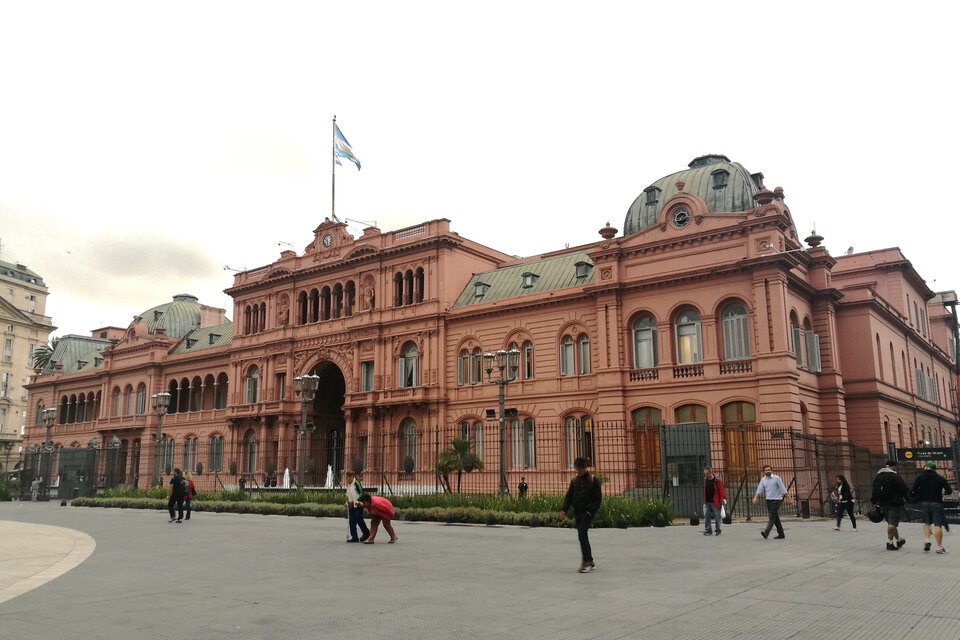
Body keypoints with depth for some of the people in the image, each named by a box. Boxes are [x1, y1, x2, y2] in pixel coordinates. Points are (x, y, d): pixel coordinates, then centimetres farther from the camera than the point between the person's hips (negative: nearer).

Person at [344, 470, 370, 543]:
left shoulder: (356, 483, -13)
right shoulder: (348, 485, 13)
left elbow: (362, 492, -16)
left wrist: (358, 501, -22)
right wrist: (347, 502, 15)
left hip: (357, 505, -8)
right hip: (351, 506, 8)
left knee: (359, 520, -4)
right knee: (351, 521, 5)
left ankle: (366, 533, 15)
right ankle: (354, 537, 10)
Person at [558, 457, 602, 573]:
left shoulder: (593, 480, -5)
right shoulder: (574, 481, 11)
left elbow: (598, 497, -5)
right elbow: (569, 496, 11)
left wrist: (591, 510, -14)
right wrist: (563, 509, -2)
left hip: (587, 512, -6)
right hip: (577, 512, 6)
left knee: (582, 535, -17)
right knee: (583, 537, 9)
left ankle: (586, 561, -13)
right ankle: (590, 563, 18)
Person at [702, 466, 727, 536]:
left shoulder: (717, 481, -9)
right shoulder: (705, 480, 9)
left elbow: (722, 490, -9)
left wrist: (723, 499, -13)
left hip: (715, 502, -5)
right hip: (707, 502, 5)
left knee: (717, 517, 5)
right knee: (706, 516, -1)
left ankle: (717, 530, 19)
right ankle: (707, 531, 3)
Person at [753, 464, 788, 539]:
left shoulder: (776, 478, -5)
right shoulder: (763, 480, 9)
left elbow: (783, 489, -5)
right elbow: (759, 490, 2)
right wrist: (755, 497, -13)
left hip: (776, 500, -5)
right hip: (768, 500, 6)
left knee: (772, 517, -12)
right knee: (775, 518, 10)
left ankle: (766, 533, -22)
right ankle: (781, 534, 17)